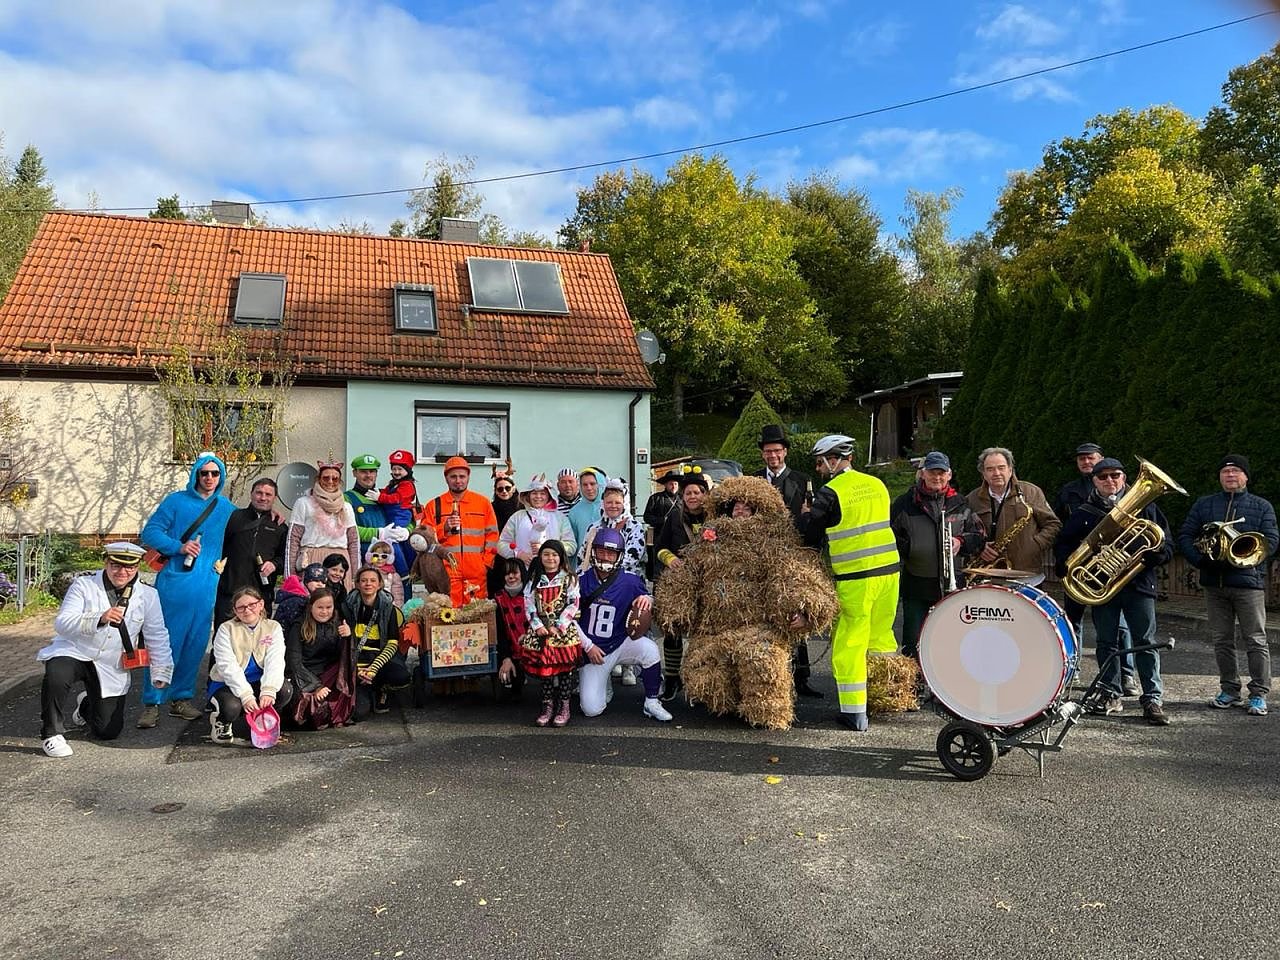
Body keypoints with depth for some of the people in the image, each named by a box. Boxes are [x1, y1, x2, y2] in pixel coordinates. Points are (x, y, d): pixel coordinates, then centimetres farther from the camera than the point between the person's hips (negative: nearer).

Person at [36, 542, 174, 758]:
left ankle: (85, 706, 41)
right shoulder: (84, 585, -8)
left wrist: (161, 673, -3)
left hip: (111, 667, 2)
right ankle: (52, 733, -11)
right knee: (56, 676, -38)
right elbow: (62, 624, -19)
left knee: (108, 731, 3)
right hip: (74, 652, -2)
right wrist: (99, 619, -37)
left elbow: (157, 636, 3)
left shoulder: (148, 595, -2)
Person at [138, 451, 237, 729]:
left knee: (195, 645, 8)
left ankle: (181, 698, 21)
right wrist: (179, 547, -18)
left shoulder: (226, 508, 12)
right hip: (174, 583, -4)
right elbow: (150, 532, -4)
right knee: (164, 643, -5)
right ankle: (152, 703, 3)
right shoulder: (176, 501, 1)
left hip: (207, 588, 4)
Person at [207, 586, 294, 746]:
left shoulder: (273, 627, -1)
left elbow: (275, 662, -14)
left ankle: (235, 729, -11)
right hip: (228, 684, -2)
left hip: (257, 683, 3)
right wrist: (246, 696, -30)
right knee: (231, 707, -35)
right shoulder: (226, 629, -7)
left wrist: (268, 691, -32)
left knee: (285, 690, -27)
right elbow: (228, 666, -18)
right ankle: (220, 722, 5)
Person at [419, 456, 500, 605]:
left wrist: (486, 562, 0)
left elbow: (492, 535, 10)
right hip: (446, 572, 0)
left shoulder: (483, 503, 11)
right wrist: (444, 527, -10)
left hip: (477, 574, 1)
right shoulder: (433, 505, 10)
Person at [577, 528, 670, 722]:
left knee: (650, 649, -32)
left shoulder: (630, 581, -10)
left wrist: (647, 599, -21)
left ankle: (651, 702, -11)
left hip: (621, 643, 0)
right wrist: (588, 646, -7)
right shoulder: (582, 580, -8)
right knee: (591, 709, -8)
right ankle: (603, 684, 28)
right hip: (592, 650, 0)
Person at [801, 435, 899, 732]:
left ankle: (855, 712, 5)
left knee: (850, 643, 3)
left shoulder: (830, 493, -11)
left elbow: (810, 536, -5)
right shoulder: (876, 484, 8)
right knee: (881, 636, 19)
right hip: (889, 570, 6)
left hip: (855, 578, -6)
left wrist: (807, 515, 15)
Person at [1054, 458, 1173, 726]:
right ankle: (1110, 694, 18)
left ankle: (1153, 699, 4)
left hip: (1139, 584, -2)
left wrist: (1151, 557, -17)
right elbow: (1063, 545, 11)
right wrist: (1067, 565, -8)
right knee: (1106, 643, 8)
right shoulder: (1084, 513, 8)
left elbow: (1167, 544, 4)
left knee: (1146, 642, -2)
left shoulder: (1145, 508, 5)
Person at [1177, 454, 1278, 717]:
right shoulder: (1204, 505, 13)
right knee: (1222, 640, 8)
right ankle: (1229, 691, 17)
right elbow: (1185, 536, 7)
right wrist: (1199, 559, -10)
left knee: (1256, 640, -3)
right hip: (1214, 583, 3)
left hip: (1248, 581, -3)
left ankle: (1259, 695, 4)